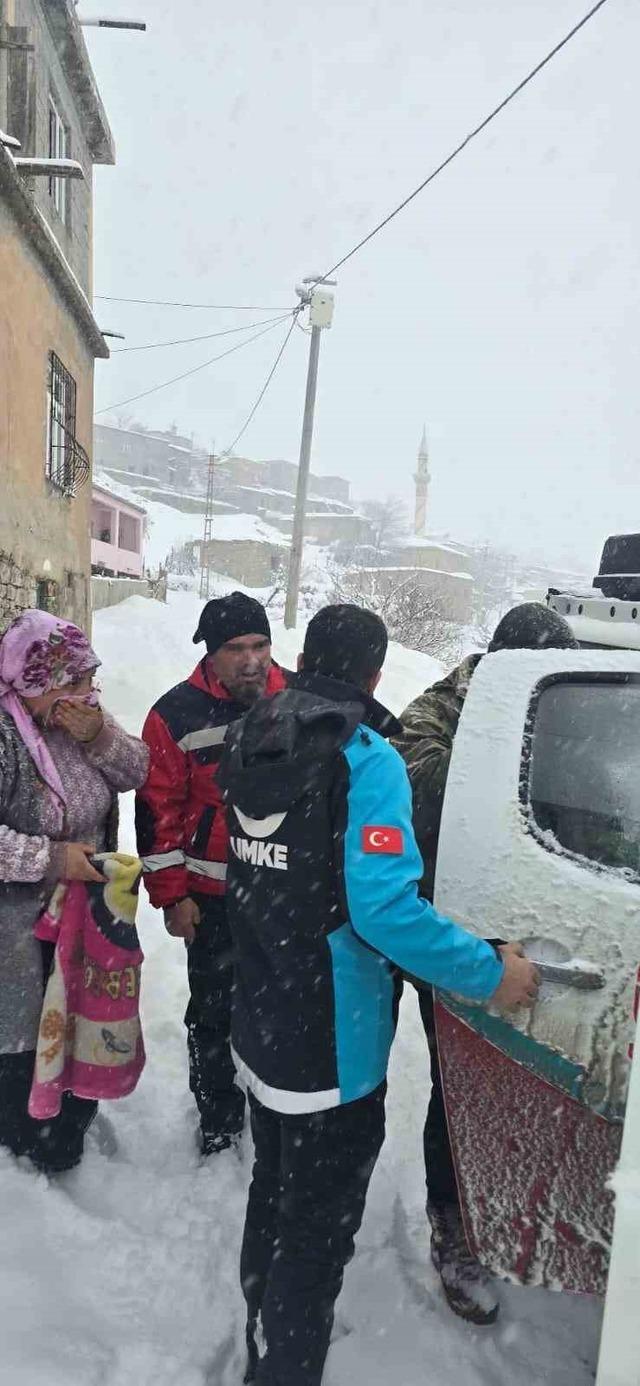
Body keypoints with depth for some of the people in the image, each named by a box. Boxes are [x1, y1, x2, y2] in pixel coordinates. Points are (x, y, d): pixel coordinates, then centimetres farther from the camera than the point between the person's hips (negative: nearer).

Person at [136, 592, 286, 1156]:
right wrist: (171, 895, -8)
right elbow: (158, 810, -8)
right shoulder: (178, 715, -12)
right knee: (214, 1012, 13)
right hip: (213, 897, -2)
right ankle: (219, 1117, 37)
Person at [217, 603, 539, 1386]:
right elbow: (384, 908, -29)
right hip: (331, 1046, -8)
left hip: (259, 1028, 8)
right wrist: (491, 973, -19)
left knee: (273, 1197, 27)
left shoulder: (253, 738, -1)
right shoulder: (366, 758, -23)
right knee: (318, 1231, 12)